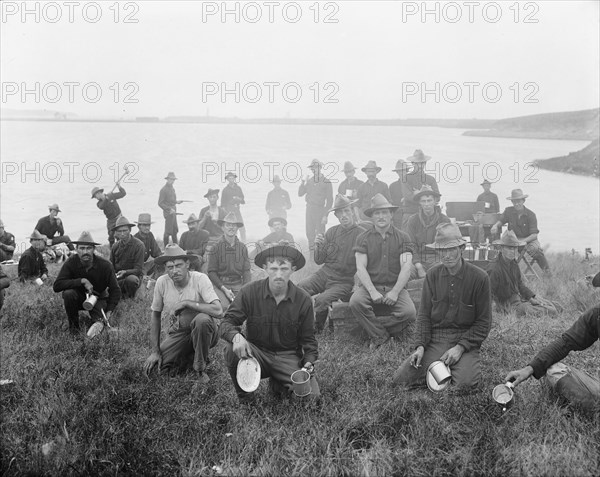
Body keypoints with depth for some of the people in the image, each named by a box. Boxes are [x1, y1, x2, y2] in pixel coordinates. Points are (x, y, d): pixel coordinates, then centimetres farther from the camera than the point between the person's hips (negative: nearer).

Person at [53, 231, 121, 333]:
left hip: (98, 298, 0)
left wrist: (109, 311, -23)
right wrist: (82, 281, -35)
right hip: (78, 297, 0)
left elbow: (115, 290, -10)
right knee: (68, 293, -33)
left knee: (100, 320, -26)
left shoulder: (105, 265, -18)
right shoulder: (71, 262, -19)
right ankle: (73, 325, -9)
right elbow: (56, 286, -28)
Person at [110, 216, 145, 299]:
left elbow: (138, 269, -12)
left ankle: (130, 298, -9)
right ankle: (123, 294, 10)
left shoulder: (139, 245, -10)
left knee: (130, 279, -39)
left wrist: (125, 272, -31)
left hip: (133, 275, -4)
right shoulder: (115, 246, 6)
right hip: (117, 278, 4)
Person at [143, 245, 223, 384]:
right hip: (178, 332, 4)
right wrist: (155, 351, -3)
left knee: (202, 319, -37)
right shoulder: (162, 282, -10)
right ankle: (188, 356, 17)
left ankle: (201, 368, -14)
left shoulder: (200, 279, -20)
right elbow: (155, 315, 2)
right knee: (160, 367, -16)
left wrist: (186, 303, -32)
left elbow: (217, 310, -32)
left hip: (203, 331, -3)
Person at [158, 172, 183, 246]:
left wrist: (176, 202, 7)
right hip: (168, 213, -8)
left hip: (173, 212, 8)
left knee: (175, 231, 13)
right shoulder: (163, 190, -12)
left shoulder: (172, 188, 14)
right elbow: (160, 203, -15)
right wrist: (169, 209, -20)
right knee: (168, 232, -5)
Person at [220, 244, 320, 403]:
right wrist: (236, 336, -34)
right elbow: (227, 322, -10)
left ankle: (277, 384, 14)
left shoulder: (303, 300, -5)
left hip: (288, 357, 1)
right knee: (232, 348, -33)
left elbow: (307, 339, 4)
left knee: (312, 393, -21)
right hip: (256, 353, -1)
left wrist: (309, 361, -15)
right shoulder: (250, 292, -9)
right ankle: (244, 398, -6)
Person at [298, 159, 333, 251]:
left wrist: (325, 215, -12)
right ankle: (311, 250, 21)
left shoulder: (326, 182, -6)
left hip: (320, 210, -5)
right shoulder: (309, 180, 9)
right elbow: (300, 194, 10)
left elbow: (329, 200, -7)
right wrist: (303, 183, -6)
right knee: (309, 233, 9)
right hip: (309, 209, 5)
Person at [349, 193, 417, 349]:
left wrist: (395, 292, -16)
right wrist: (372, 291, -18)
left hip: (395, 286, 0)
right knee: (355, 302, -32)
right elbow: (360, 268, -3)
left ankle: (373, 327, -7)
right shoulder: (363, 238, 5)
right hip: (369, 285, 0)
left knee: (409, 312, -27)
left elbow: (406, 268, -3)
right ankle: (381, 336, -14)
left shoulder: (402, 238, 6)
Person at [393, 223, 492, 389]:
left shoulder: (479, 277, -7)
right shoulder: (432, 274, 3)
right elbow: (424, 314, 7)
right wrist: (420, 346, -8)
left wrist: (460, 347, -16)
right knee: (400, 379, -14)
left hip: (465, 339, -3)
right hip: (435, 339, 3)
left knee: (466, 382, -30)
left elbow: (483, 323, -4)